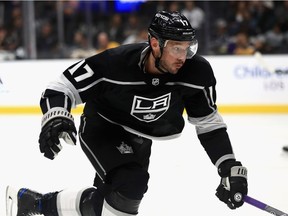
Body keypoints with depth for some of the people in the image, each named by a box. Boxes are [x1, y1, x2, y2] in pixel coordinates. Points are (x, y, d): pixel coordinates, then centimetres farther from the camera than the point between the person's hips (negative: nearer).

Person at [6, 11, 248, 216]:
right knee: (131, 183, -29)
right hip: (100, 129, -5)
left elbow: (210, 124, -12)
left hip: (137, 140, 6)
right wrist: (56, 117, -45)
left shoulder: (196, 72, -24)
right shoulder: (115, 63, -32)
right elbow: (64, 87, -24)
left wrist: (231, 168, -19)